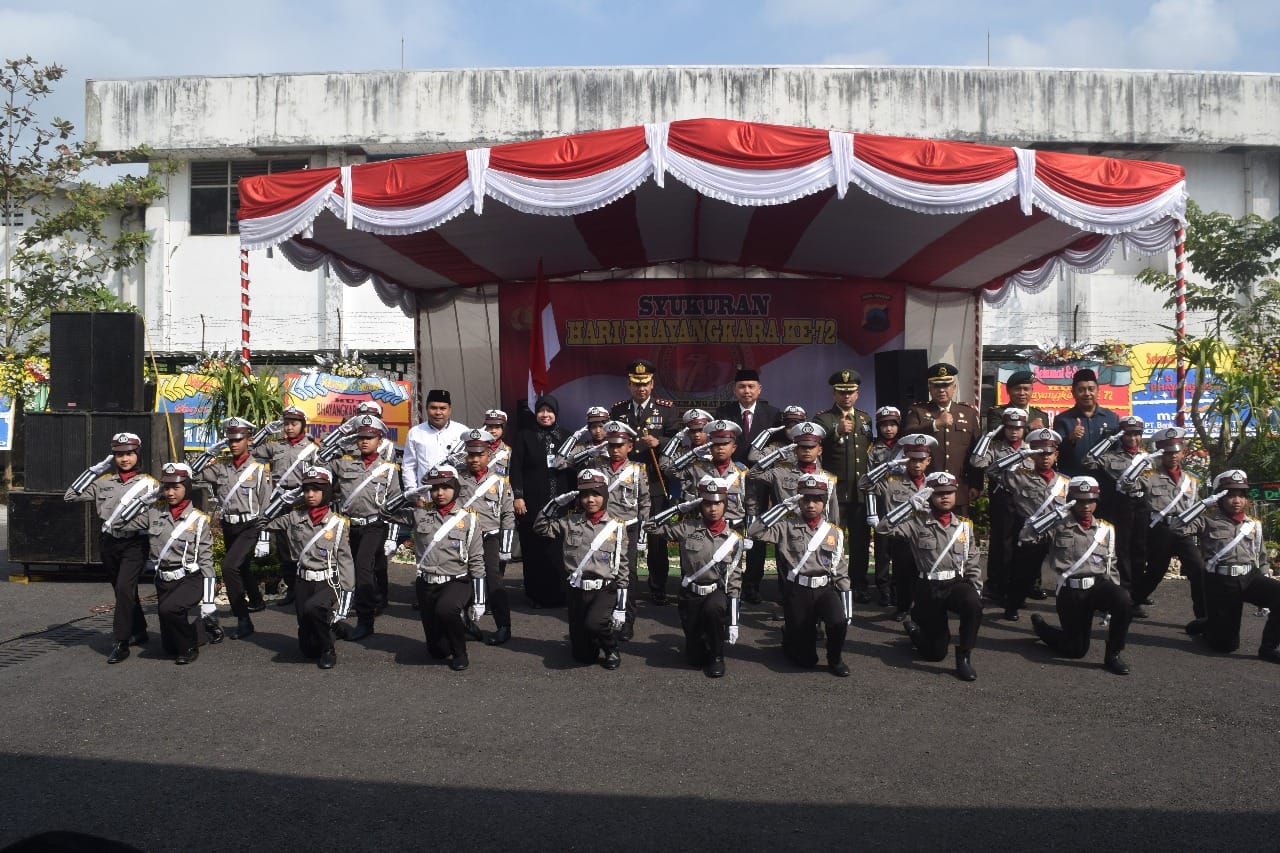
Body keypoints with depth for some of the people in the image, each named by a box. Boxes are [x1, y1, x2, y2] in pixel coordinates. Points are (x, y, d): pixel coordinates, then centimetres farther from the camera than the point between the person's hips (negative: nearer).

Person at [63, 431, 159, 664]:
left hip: (135, 543, -5)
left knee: (124, 588, -16)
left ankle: (120, 643, -11)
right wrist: (94, 470, 3)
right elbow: (71, 496, 6)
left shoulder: (149, 483, -2)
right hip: (109, 543, 5)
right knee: (123, 590, 15)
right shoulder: (103, 481, 8)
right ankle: (139, 632, 31)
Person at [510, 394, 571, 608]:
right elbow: (516, 468, 0)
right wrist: (517, 496, -7)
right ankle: (535, 595, 7)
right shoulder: (524, 437, 5)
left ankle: (558, 594, 6)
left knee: (558, 549, -2)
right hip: (532, 504, -2)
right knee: (534, 550, -1)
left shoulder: (565, 437, 12)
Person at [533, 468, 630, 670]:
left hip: (605, 591, -3)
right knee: (583, 656, 4)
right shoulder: (570, 522, 5)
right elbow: (540, 527, 7)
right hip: (577, 591, 3)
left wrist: (621, 607, -5)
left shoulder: (617, 526, -2)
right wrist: (557, 503, -2)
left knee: (593, 623, -33)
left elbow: (622, 568, -2)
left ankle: (612, 649, -2)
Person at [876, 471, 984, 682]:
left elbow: (972, 563, 12)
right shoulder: (917, 522, -5)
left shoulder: (964, 525, 7)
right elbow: (883, 527, -19)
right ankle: (914, 628, 39)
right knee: (935, 653, 5)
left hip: (956, 584, 2)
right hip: (927, 589, -2)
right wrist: (912, 503, -20)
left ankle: (964, 656, -15)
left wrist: (976, 590, 1)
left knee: (973, 605, -35)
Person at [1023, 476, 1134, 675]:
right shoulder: (1058, 524, -1)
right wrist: (1053, 515, -17)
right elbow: (1026, 536, -15)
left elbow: (1111, 567, 18)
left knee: (1123, 601, -32)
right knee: (1076, 650, -1)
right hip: (1070, 591, -3)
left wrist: (1114, 600, 13)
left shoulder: (1106, 529, 12)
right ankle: (1040, 625, 31)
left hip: (1098, 585, 3)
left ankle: (1113, 655, -11)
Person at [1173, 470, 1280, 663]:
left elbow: (1261, 559, 20)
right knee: (1225, 644, -2)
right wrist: (1205, 502, -15)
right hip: (1220, 582, -4)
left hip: (1250, 578, 4)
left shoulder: (1255, 524, 12)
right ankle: (1205, 625, 35)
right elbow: (1177, 526, -19)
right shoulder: (1208, 520, -2)